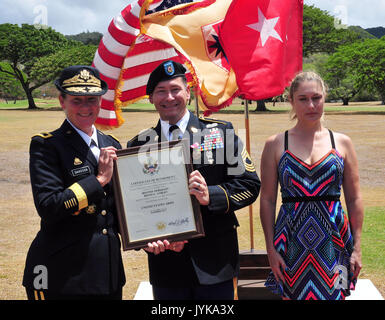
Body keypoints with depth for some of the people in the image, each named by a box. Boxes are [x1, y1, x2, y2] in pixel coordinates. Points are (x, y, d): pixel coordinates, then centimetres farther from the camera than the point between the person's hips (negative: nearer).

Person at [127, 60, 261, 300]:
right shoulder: (139, 145, 5)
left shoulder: (221, 132, 2)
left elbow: (250, 184, -1)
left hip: (214, 262, -1)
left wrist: (211, 195, -17)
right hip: (166, 265, 1)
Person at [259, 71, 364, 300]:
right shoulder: (275, 145, 2)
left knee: (333, 295, 5)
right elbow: (267, 200, 1)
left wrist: (357, 247, 2)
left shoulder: (342, 143, 5)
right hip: (292, 242, -1)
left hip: (333, 241, 1)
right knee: (291, 295, 6)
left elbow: (354, 199, 6)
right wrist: (271, 248, -3)